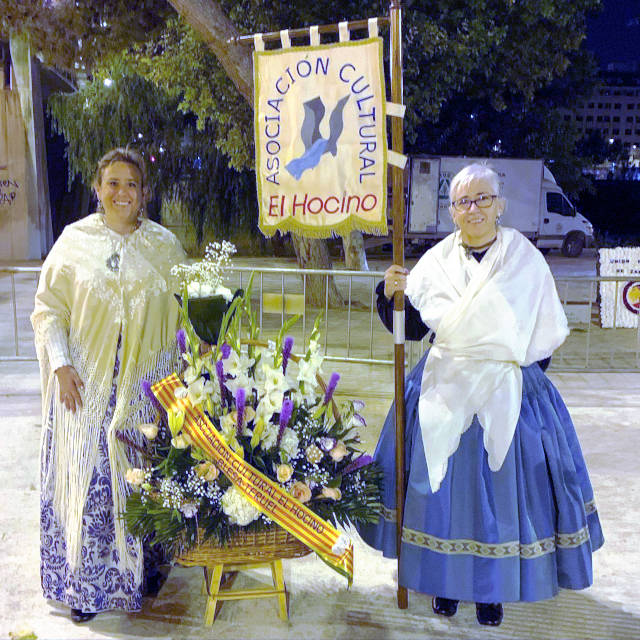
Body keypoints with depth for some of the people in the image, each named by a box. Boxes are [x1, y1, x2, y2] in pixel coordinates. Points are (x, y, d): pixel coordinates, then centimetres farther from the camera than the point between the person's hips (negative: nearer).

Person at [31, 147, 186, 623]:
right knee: (87, 477, 2)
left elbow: (182, 313, 8)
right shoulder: (74, 240, 2)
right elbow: (49, 309, 3)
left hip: (146, 385, 1)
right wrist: (61, 365, -9)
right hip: (86, 384, -1)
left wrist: (176, 376, 0)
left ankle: (142, 569, 26)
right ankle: (86, 584, 18)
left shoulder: (164, 245, 5)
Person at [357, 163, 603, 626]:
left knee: (501, 487, 6)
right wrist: (392, 295, -15)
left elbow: (547, 335, 4)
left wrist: (514, 374, 1)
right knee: (443, 485, 8)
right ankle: (447, 579, 30)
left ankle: (492, 588, 27)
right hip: (445, 393, 2)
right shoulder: (436, 261, 2)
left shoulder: (526, 260, -1)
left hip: (507, 397, -1)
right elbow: (411, 329, 2)